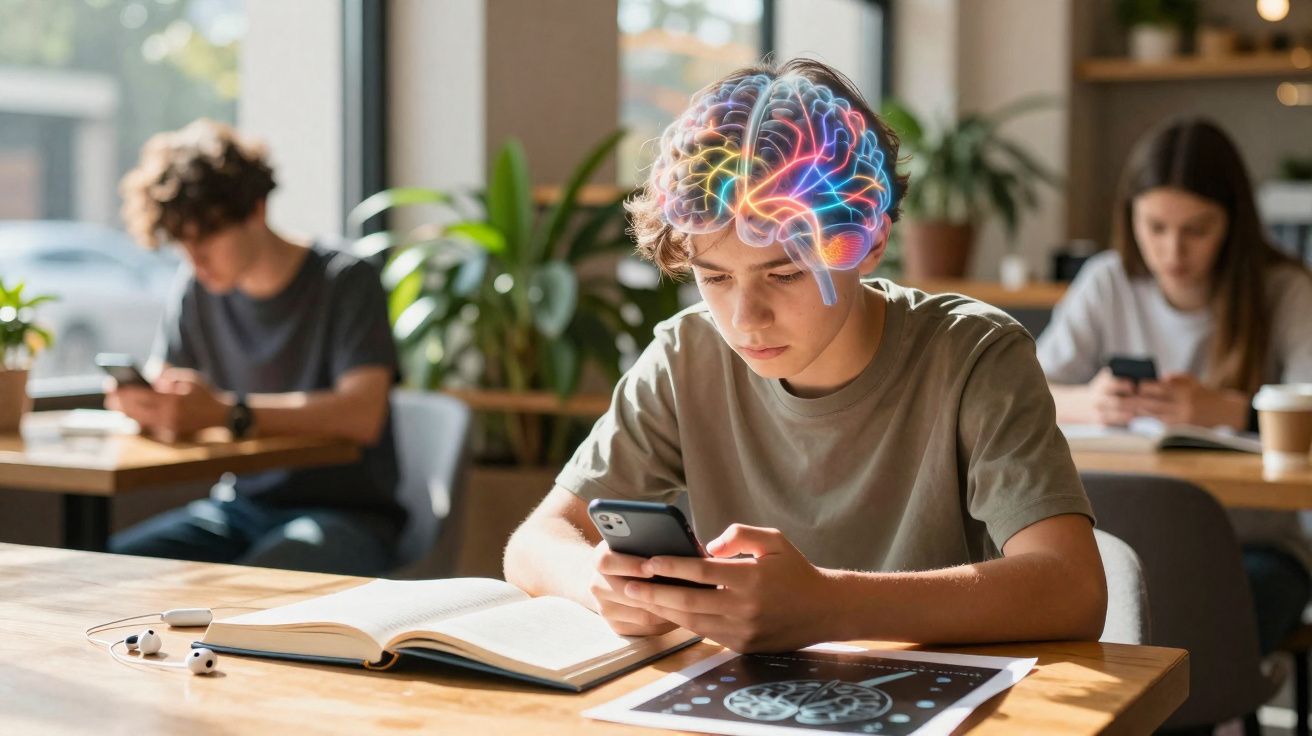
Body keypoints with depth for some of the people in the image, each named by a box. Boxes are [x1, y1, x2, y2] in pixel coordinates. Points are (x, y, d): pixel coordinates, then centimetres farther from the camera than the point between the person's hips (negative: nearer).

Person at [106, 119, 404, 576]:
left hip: (344, 511, -6)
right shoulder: (197, 289, 10)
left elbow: (362, 414, -23)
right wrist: (137, 399, -18)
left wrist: (227, 412, -32)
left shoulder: (346, 282, -10)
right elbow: (160, 393, 8)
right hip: (240, 503, 6)